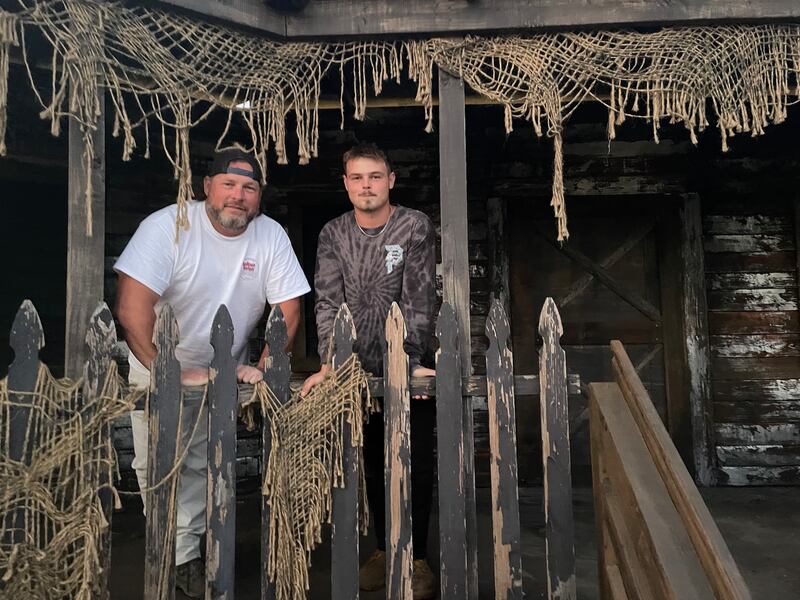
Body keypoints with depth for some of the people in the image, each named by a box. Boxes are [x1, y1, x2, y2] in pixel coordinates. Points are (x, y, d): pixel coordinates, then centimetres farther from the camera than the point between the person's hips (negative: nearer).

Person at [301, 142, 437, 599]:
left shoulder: (415, 227, -7)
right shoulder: (333, 235, 2)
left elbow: (419, 300, -14)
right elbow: (328, 302, -6)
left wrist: (411, 363, -21)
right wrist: (329, 363, -17)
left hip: (409, 365, -3)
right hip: (362, 368, 3)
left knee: (417, 463, 1)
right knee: (374, 463, 12)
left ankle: (416, 556, 17)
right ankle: (385, 549, 28)